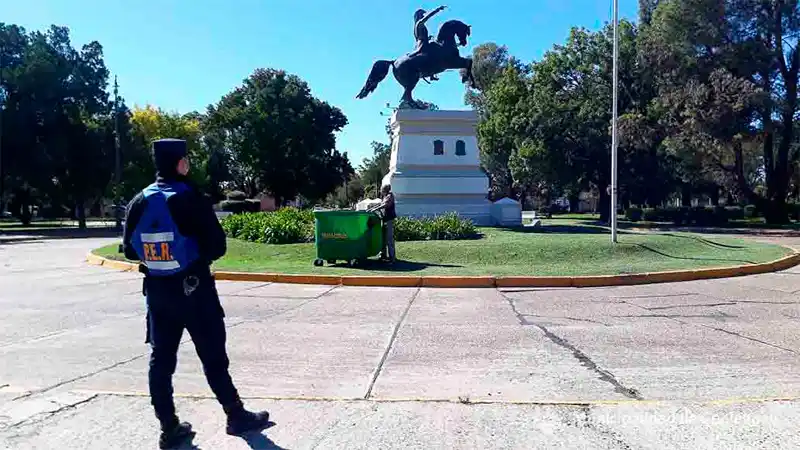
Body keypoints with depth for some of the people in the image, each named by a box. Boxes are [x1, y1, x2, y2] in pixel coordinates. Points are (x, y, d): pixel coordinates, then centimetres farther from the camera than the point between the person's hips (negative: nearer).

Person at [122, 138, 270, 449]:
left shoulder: (139, 202, 1)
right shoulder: (190, 199, -15)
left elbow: (129, 250, 7)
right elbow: (217, 246, -16)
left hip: (157, 290, 5)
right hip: (193, 288, -5)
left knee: (160, 359, 11)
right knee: (213, 356, 6)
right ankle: (236, 416, 19)